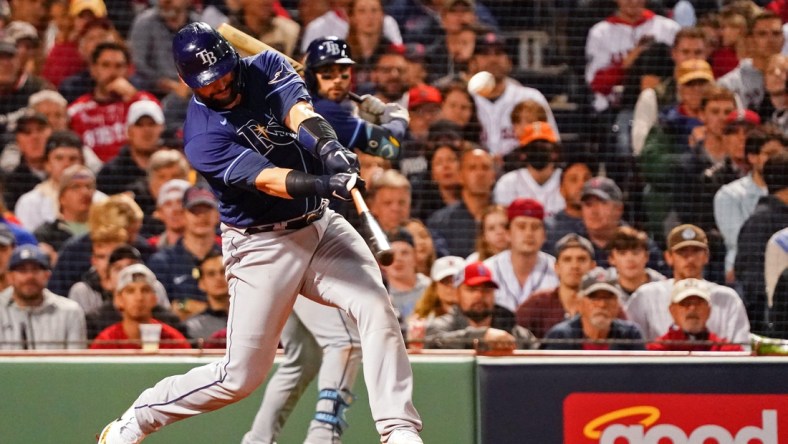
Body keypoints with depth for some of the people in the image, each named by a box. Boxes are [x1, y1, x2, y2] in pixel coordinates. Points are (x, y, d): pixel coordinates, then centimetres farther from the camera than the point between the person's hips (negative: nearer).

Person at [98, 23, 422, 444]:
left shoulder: (266, 68, -2)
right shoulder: (202, 137, -16)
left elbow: (298, 112, -22)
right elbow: (265, 180, -30)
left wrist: (327, 146, -44)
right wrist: (323, 183, -49)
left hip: (321, 226, 4)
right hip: (261, 247, -4)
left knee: (376, 307, -19)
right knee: (239, 376, -1)